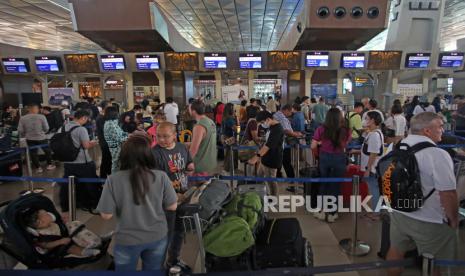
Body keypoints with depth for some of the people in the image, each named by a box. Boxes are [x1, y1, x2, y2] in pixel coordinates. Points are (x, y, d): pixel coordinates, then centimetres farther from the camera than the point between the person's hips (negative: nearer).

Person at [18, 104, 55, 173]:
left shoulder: (22, 118, -7)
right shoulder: (41, 117, -14)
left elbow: (20, 130, -4)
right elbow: (46, 128, -10)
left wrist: (25, 135, 16)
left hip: (30, 139, 2)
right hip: (41, 137, -2)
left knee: (33, 153, 15)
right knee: (47, 151, 19)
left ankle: (38, 168, 22)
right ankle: (49, 165, 28)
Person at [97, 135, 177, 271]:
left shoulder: (113, 179, -18)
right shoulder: (161, 176, -15)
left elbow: (106, 215, -13)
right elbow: (172, 207, -7)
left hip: (127, 240, -1)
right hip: (157, 237, 1)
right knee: (153, 270, 25)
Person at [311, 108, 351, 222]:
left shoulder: (321, 129, -11)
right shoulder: (346, 130, -9)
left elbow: (313, 146, -6)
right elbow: (345, 144, 2)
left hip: (324, 158, 1)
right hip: (339, 159, 0)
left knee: (324, 184, 19)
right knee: (336, 185, 13)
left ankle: (323, 211, 26)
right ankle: (332, 213, 22)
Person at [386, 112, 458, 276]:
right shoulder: (438, 155, -22)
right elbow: (448, 194, -21)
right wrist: (453, 219, -4)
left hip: (398, 213, 6)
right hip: (429, 221, -6)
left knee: (396, 250, 22)